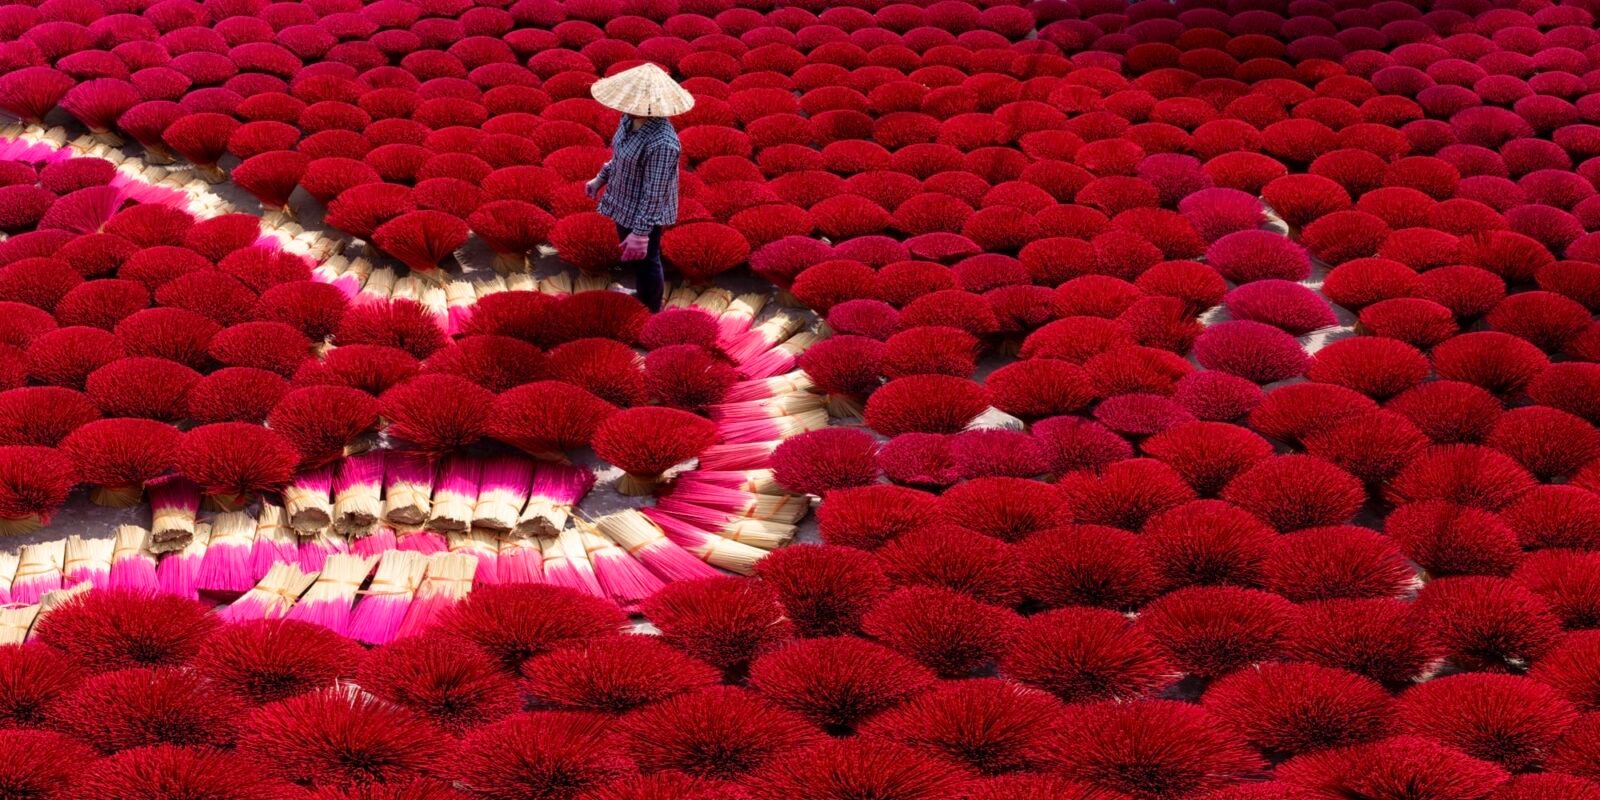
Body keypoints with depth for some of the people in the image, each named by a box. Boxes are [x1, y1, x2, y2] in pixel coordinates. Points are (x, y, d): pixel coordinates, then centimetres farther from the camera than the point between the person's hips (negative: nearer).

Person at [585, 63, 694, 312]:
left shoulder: (661, 143, -36)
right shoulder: (631, 119, -10)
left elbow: (654, 193, -30)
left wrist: (641, 232, -26)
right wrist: (601, 178, 20)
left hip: (644, 215, -8)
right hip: (625, 204, 8)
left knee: (645, 262, 15)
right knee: (633, 259, 30)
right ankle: (642, 297, 56)